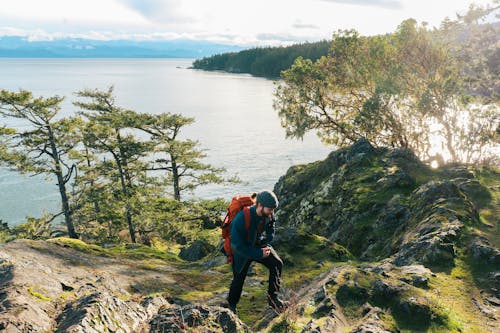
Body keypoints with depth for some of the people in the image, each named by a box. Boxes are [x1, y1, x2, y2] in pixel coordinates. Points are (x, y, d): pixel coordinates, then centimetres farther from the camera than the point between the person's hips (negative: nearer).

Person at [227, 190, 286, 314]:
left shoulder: (268, 215, -16)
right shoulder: (241, 219, -36)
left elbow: (270, 233, 3)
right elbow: (237, 245, -31)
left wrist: (262, 241, -19)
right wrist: (259, 253, -30)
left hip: (260, 246, 5)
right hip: (242, 251, -4)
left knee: (277, 263, -17)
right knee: (238, 279, 9)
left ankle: (273, 297, -4)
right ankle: (231, 304, 38)